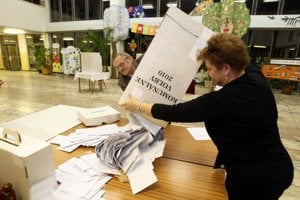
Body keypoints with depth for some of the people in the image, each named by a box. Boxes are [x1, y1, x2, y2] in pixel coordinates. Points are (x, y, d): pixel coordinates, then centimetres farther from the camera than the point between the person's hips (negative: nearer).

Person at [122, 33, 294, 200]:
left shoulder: (220, 101, -31)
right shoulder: (257, 78, -9)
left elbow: (175, 113, -24)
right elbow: (244, 63, 16)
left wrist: (138, 106, -11)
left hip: (254, 179, -7)